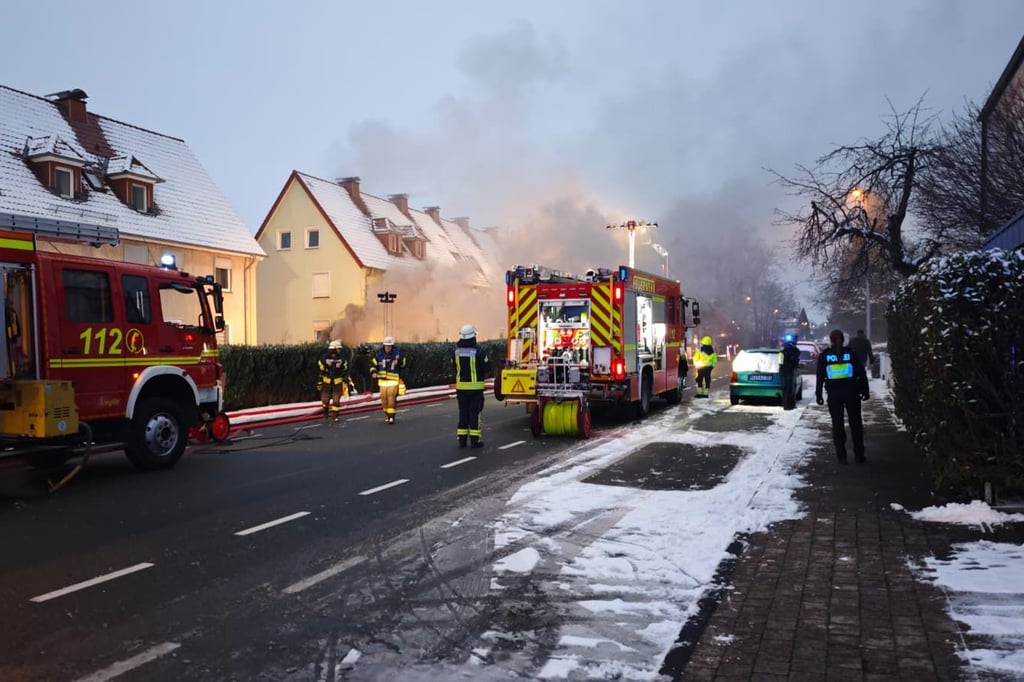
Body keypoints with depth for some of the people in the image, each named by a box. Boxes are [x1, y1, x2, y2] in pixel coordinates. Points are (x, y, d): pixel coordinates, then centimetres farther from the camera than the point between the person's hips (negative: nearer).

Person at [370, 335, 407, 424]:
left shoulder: (397, 354, -4)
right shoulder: (379, 355, 3)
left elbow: (403, 365, 1)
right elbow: (373, 364, 13)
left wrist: (399, 361, -19)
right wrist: (373, 372, -4)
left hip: (393, 380, -3)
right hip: (382, 380, 3)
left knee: (391, 397, -16)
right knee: (383, 397, 5)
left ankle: (391, 416, -13)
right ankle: (387, 414, 24)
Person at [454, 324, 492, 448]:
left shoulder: (457, 351, 0)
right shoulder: (478, 351, -13)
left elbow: (454, 369, 6)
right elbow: (487, 369, -8)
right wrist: (483, 376, 12)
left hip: (461, 387, 4)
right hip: (475, 387, -4)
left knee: (463, 413, 11)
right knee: (475, 413, 2)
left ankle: (462, 439, 13)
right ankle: (475, 440, 4)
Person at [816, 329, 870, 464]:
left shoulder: (824, 356, -1)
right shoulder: (852, 354, -1)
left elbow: (820, 377, 0)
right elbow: (862, 374, 1)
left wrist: (818, 395, 5)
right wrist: (864, 391, 8)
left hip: (834, 394, 0)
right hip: (851, 392, 0)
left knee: (837, 424, 6)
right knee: (855, 423, 10)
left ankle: (841, 456, 5)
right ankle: (859, 455, 12)